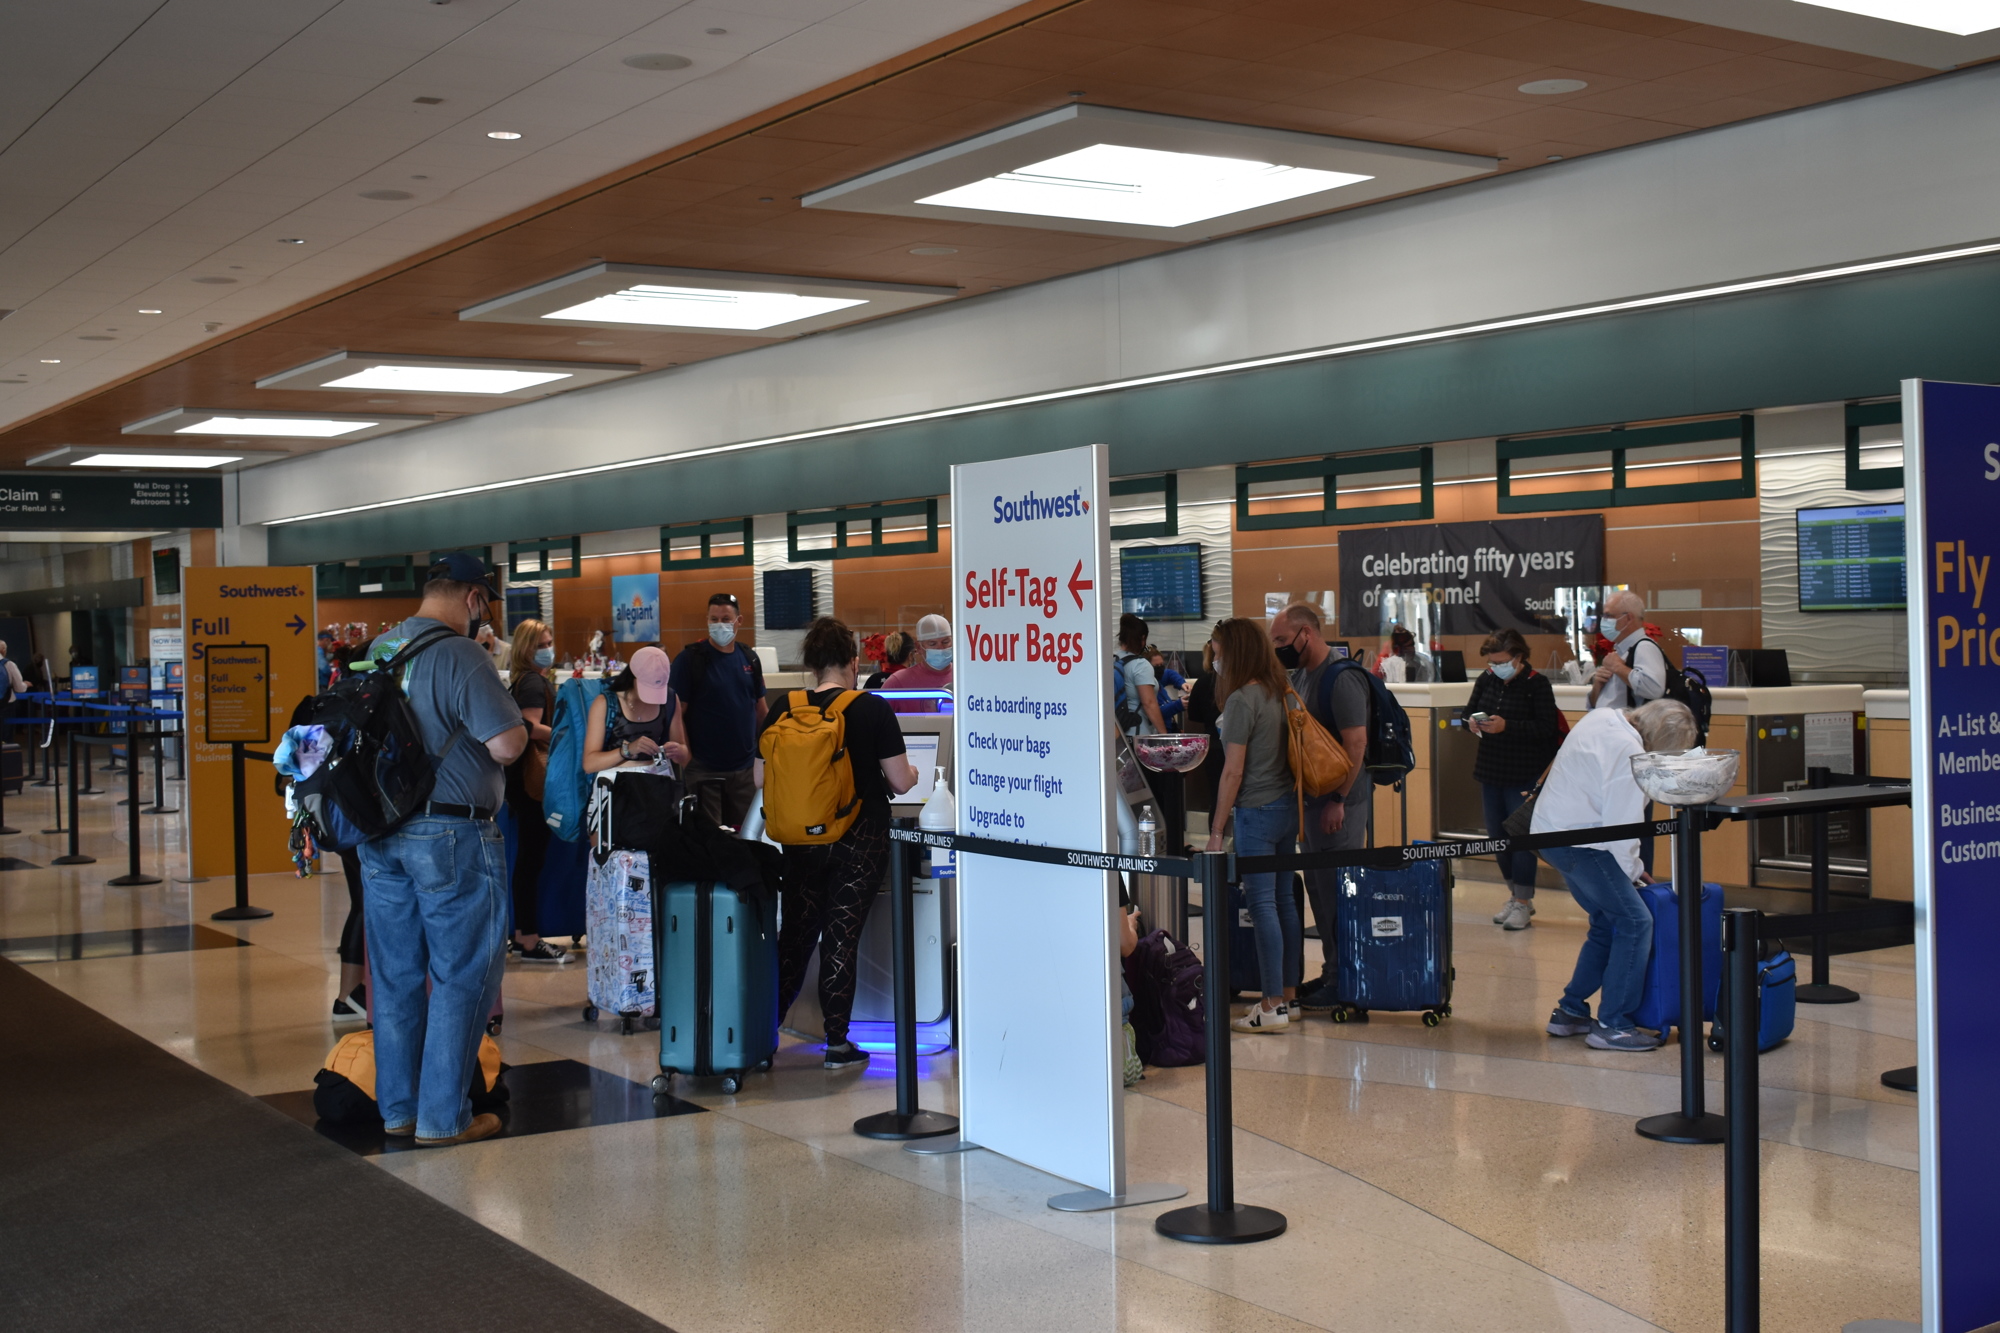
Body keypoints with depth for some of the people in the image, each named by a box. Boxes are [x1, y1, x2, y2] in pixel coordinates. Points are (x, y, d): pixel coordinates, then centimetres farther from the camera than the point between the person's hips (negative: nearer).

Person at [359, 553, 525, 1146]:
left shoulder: (378, 648, 9)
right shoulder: (460, 655, -16)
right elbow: (507, 744, -22)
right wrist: (516, 726, 0)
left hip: (379, 833, 8)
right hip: (450, 835, -7)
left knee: (394, 974, 14)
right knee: (463, 975, 3)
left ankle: (397, 1109, 23)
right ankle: (444, 1116, 7)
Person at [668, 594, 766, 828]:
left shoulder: (749, 659, 8)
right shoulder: (690, 659, -7)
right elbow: (677, 713, -8)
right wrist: (686, 757, -15)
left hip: (744, 767, 4)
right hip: (703, 770, -4)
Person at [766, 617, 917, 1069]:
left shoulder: (783, 710, -1)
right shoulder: (873, 710, -10)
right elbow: (900, 781, -7)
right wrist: (911, 772, 15)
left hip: (801, 839, 3)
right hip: (859, 841, -3)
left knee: (796, 933, 15)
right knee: (841, 937, 3)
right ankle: (837, 1044, 9)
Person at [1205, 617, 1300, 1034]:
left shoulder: (1242, 699, -14)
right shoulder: (1281, 692, 10)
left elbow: (1233, 771, -15)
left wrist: (1217, 828, -11)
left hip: (1256, 812, -8)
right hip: (1287, 806, 8)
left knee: (1262, 903, -5)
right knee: (1285, 899, 12)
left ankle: (1273, 1008, -2)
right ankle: (1289, 995, 18)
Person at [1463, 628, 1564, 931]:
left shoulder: (1537, 684, -11)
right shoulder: (1486, 680, 5)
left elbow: (1546, 727, -17)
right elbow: (1468, 711, 11)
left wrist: (1507, 726, -26)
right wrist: (1471, 721, -12)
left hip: (1524, 774, -6)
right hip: (1490, 770, 6)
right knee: (1496, 835, 11)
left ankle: (1522, 902, 4)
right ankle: (1516, 894, 25)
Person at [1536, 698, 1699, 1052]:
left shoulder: (1601, 717, 9)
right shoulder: (1629, 751, -20)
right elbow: (1622, 823, -18)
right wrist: (1632, 870, -2)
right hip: (1576, 840, -10)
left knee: (1606, 924, 18)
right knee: (1635, 921, -9)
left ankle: (1569, 1012, 23)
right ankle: (1612, 1026, -7)